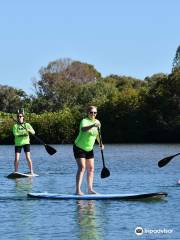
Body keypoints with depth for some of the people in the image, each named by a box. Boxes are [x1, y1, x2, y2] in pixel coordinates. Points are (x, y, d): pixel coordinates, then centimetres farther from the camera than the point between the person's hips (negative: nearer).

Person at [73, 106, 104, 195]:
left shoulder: (97, 122, 3)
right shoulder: (84, 121, -20)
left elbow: (97, 134, 17)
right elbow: (83, 129, -43)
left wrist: (100, 143, 3)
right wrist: (93, 125, -58)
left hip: (89, 149, 7)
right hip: (79, 148, -7)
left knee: (91, 168, 6)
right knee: (82, 167, -16)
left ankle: (90, 189, 14)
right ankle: (78, 190, -19)